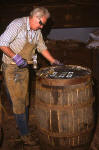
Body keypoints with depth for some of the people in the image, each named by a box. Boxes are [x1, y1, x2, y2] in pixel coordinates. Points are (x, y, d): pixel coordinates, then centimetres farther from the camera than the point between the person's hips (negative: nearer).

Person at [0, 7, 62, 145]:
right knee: (18, 101, -3)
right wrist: (15, 57, -28)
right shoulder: (17, 25, -18)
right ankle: (25, 134, 7)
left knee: (25, 99, 13)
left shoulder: (37, 31, 6)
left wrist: (54, 61, 17)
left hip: (24, 68, 7)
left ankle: (23, 127, 28)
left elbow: (42, 48, 20)